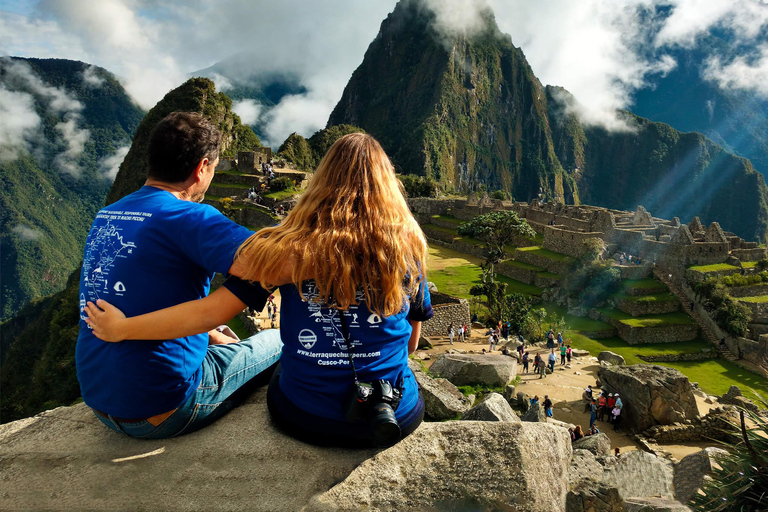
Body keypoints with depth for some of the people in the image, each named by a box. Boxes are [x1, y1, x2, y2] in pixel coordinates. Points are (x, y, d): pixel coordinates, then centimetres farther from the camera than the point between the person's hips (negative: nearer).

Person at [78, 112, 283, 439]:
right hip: (162, 414, -7)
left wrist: (214, 337, 13)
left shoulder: (104, 217, 5)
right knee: (277, 341, 14)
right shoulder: (186, 217, -21)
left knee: (225, 344, 30)